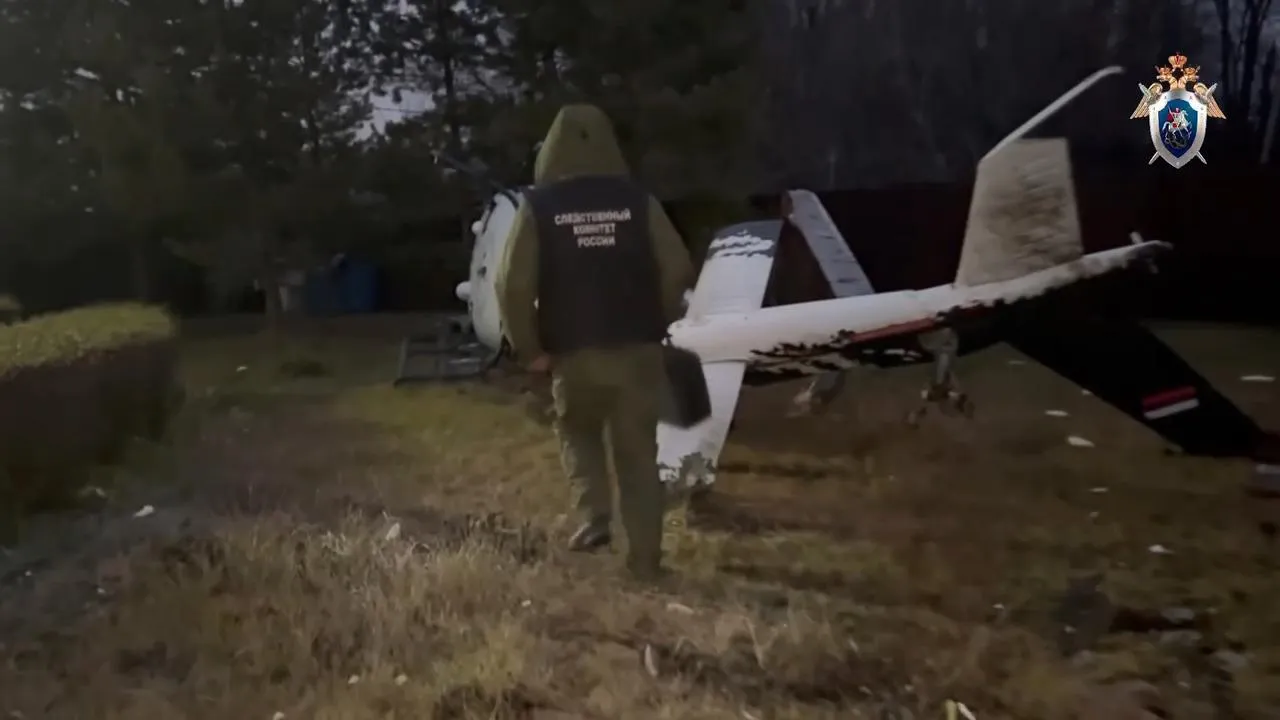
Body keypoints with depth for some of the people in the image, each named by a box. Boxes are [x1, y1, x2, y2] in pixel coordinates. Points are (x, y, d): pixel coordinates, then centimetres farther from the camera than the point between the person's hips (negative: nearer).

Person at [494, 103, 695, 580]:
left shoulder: (539, 205, -2)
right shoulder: (637, 200, 1)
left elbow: (512, 283, -8)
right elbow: (678, 270, -3)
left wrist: (529, 348, 3)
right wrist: (658, 325, 11)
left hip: (575, 353, -1)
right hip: (636, 350, 1)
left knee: (578, 433, 25)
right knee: (638, 456, 10)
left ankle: (595, 516, 8)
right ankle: (644, 560, 13)